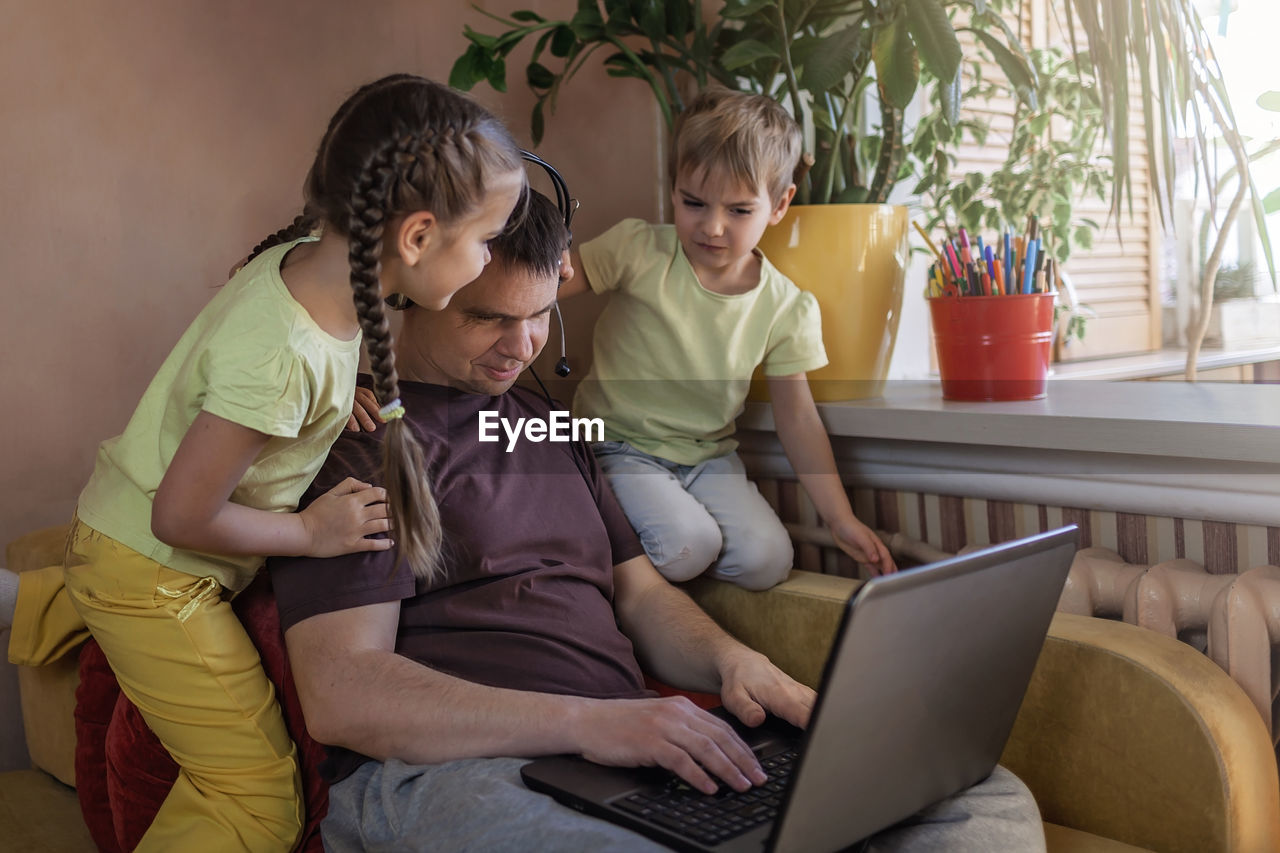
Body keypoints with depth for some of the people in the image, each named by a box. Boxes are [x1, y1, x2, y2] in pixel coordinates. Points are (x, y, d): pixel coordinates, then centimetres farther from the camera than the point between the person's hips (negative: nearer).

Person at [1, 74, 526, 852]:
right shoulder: (280, 357, -36)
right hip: (151, 574, -8)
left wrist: (348, 400, -6)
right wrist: (310, 533, -14)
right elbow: (182, 517, -26)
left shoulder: (304, 258, -12)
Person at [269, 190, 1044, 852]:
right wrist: (585, 721, -20)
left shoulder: (543, 422, 25)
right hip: (446, 770, -7)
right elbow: (339, 695, -11)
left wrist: (732, 661, 4)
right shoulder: (362, 437, 0)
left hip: (631, 754, 8)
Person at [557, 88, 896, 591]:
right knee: (688, 545, -26)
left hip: (708, 454, 4)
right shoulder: (639, 252, -14)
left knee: (767, 560, -14)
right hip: (621, 444, -3)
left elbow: (797, 418, 0)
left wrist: (841, 519, -2)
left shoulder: (785, 308, -6)